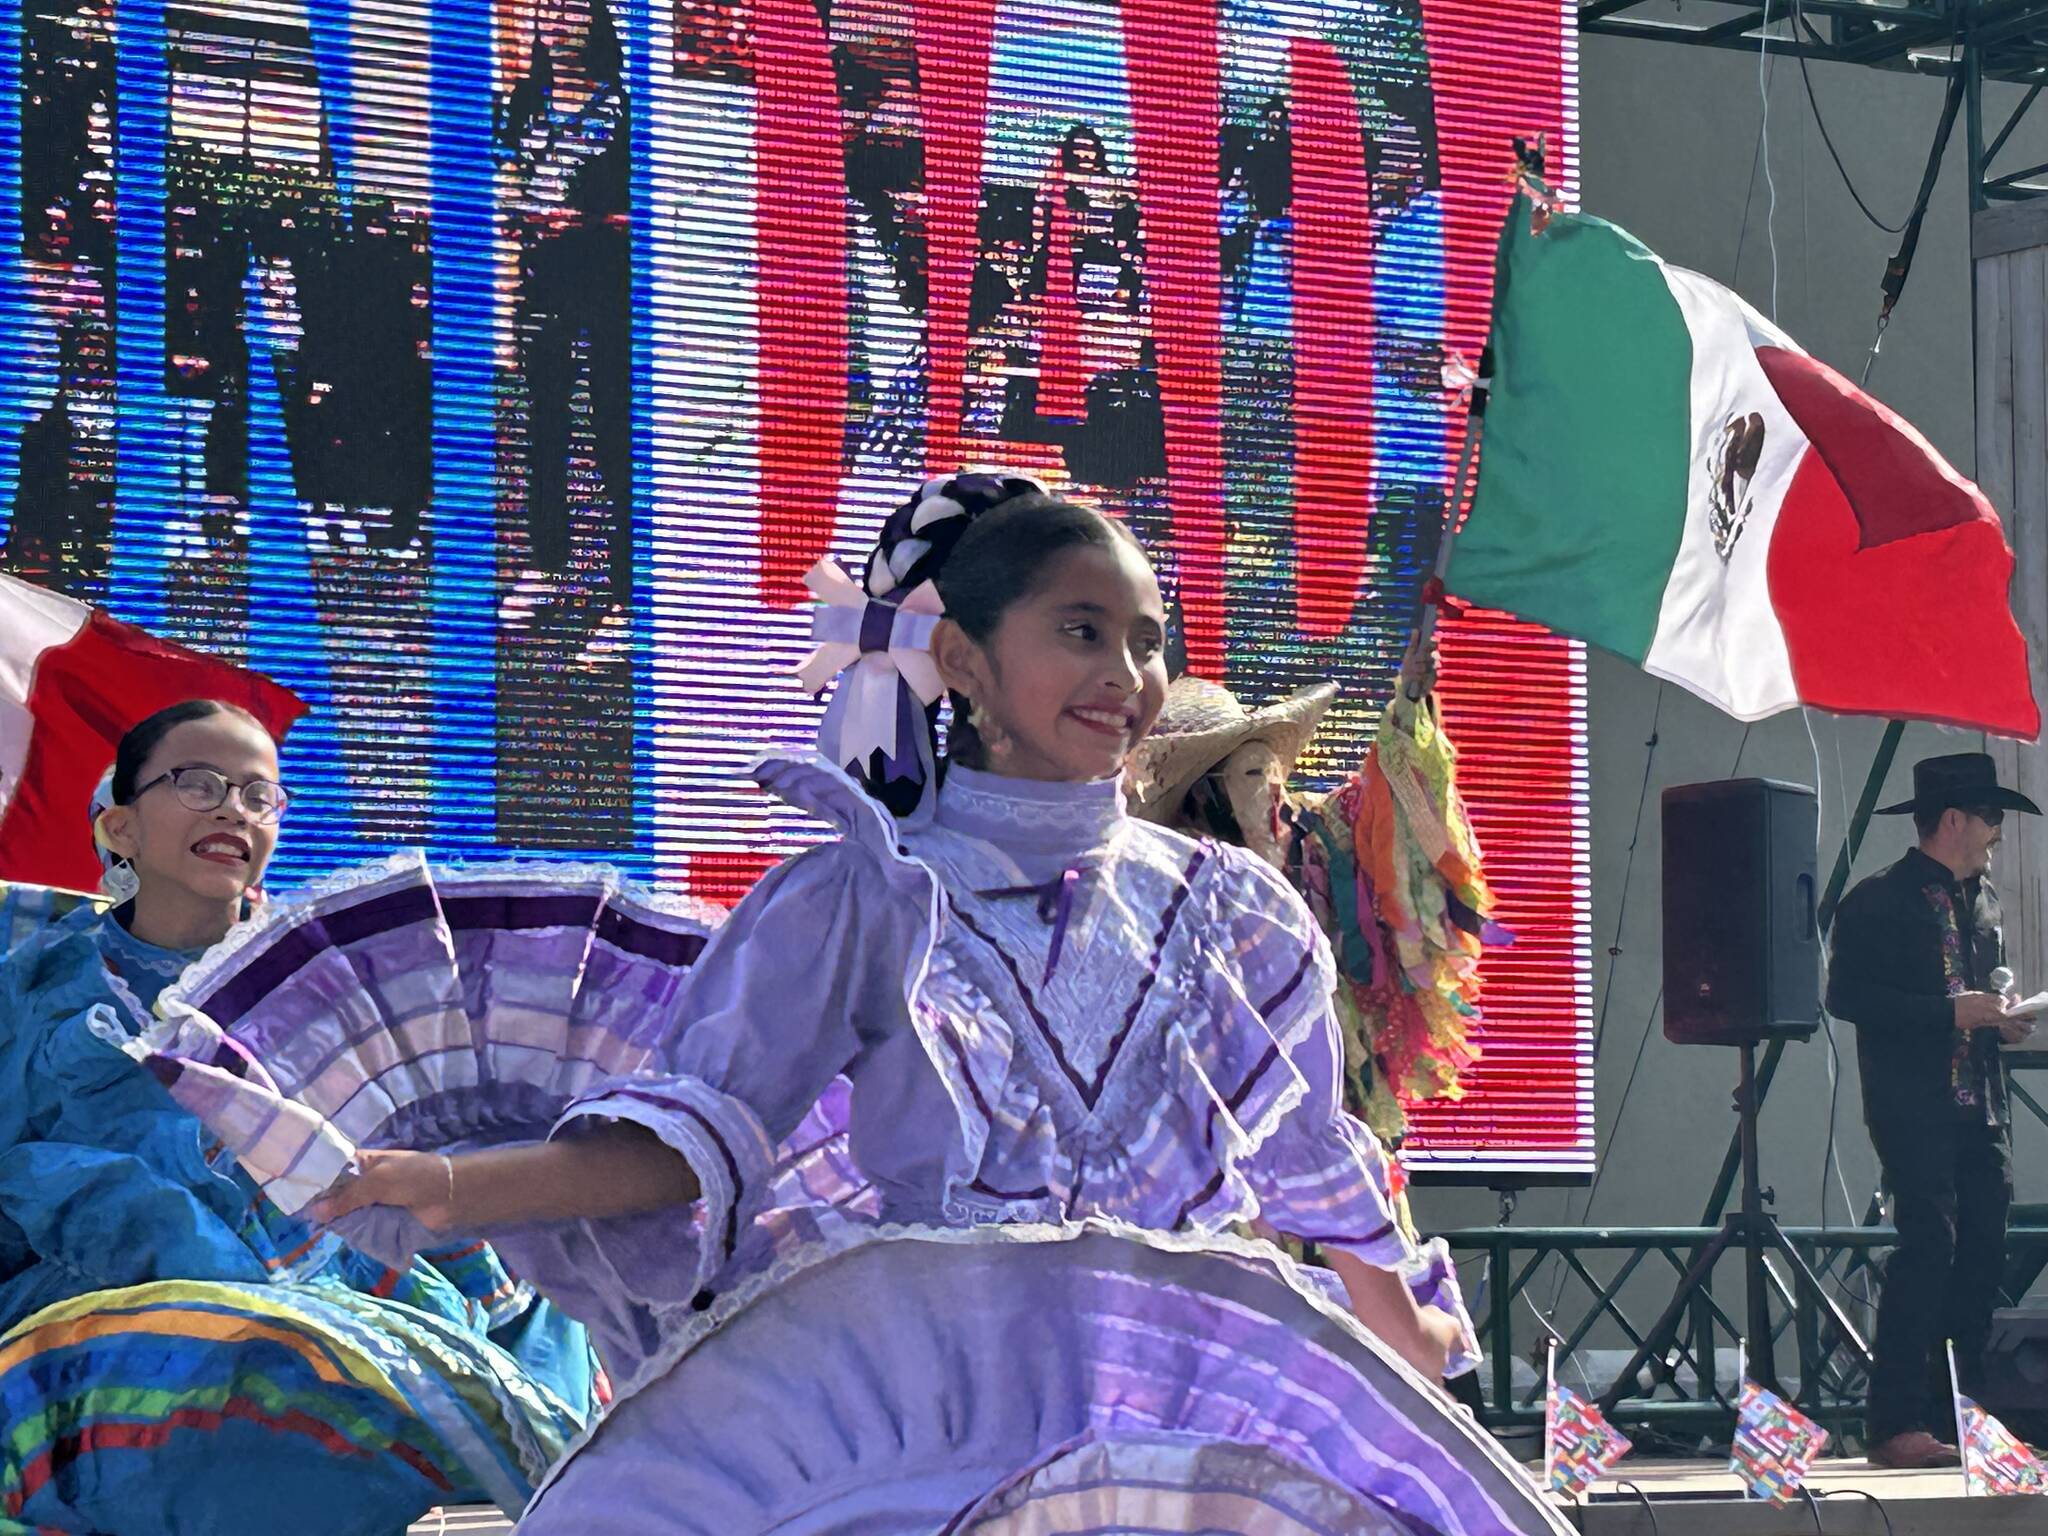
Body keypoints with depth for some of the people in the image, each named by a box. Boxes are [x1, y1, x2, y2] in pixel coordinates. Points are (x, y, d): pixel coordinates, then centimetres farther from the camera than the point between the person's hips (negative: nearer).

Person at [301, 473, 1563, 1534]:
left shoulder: (1219, 912, 16)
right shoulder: (864, 902, 7)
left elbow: (1312, 1172, 25)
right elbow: (698, 1128, 2)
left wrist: (1411, 1346, 29)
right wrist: (461, 1186, -12)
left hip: (1191, 1382, 3)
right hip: (924, 1387, -2)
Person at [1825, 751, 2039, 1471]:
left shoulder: (1984, 899, 20)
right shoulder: (1877, 901, -4)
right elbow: (1846, 996, -12)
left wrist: (2004, 1018, 8)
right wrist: (1951, 1011, -16)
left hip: (1981, 1110, 8)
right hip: (1914, 1107, -8)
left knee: (1982, 1251, 3)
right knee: (1928, 1242, -16)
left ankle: (1956, 1418, 10)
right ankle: (1897, 1425, -16)